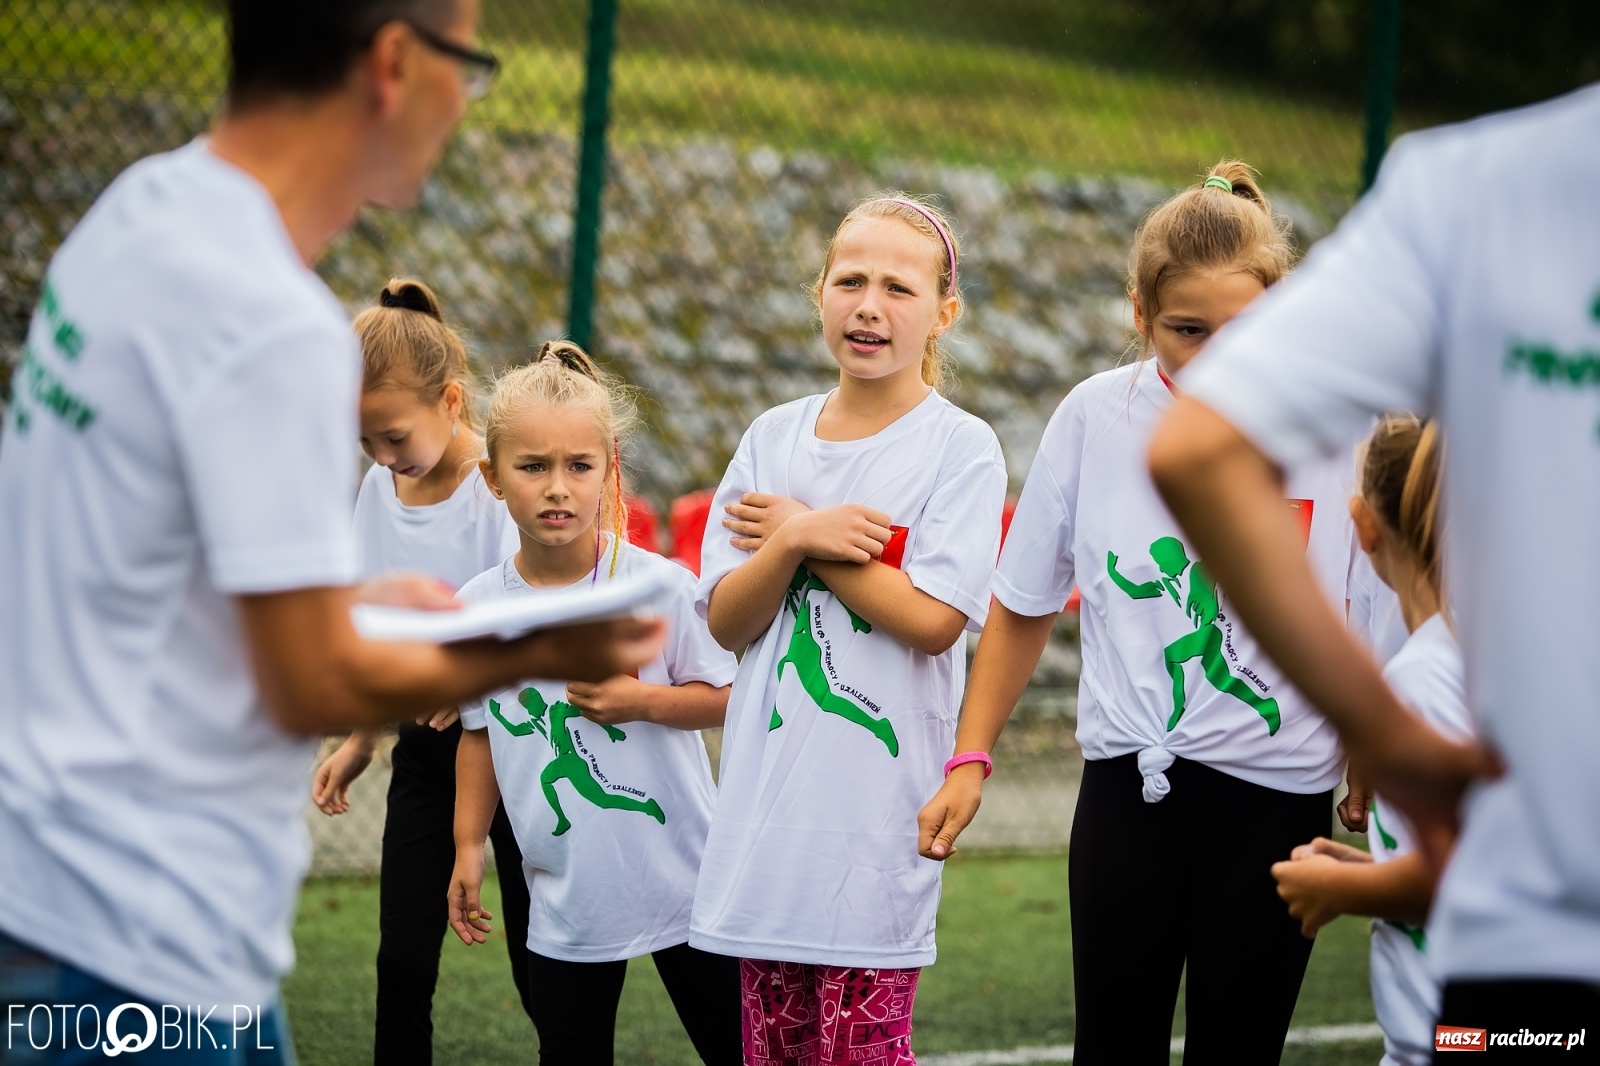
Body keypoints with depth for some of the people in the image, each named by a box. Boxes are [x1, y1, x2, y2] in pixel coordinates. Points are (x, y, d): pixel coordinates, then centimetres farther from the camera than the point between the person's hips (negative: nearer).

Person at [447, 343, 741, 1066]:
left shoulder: (661, 586, -12)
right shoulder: (475, 608, -4)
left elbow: (721, 697, -3)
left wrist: (642, 701, -19)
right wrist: (469, 846, 9)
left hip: (684, 879, -2)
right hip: (565, 899, 2)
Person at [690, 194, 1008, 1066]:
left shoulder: (961, 447, -4)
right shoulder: (773, 439, 9)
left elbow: (932, 620, -14)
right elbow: (728, 623, 6)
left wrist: (793, 535, -8)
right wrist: (797, 539, -13)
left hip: (876, 816, -5)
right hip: (765, 802, 5)